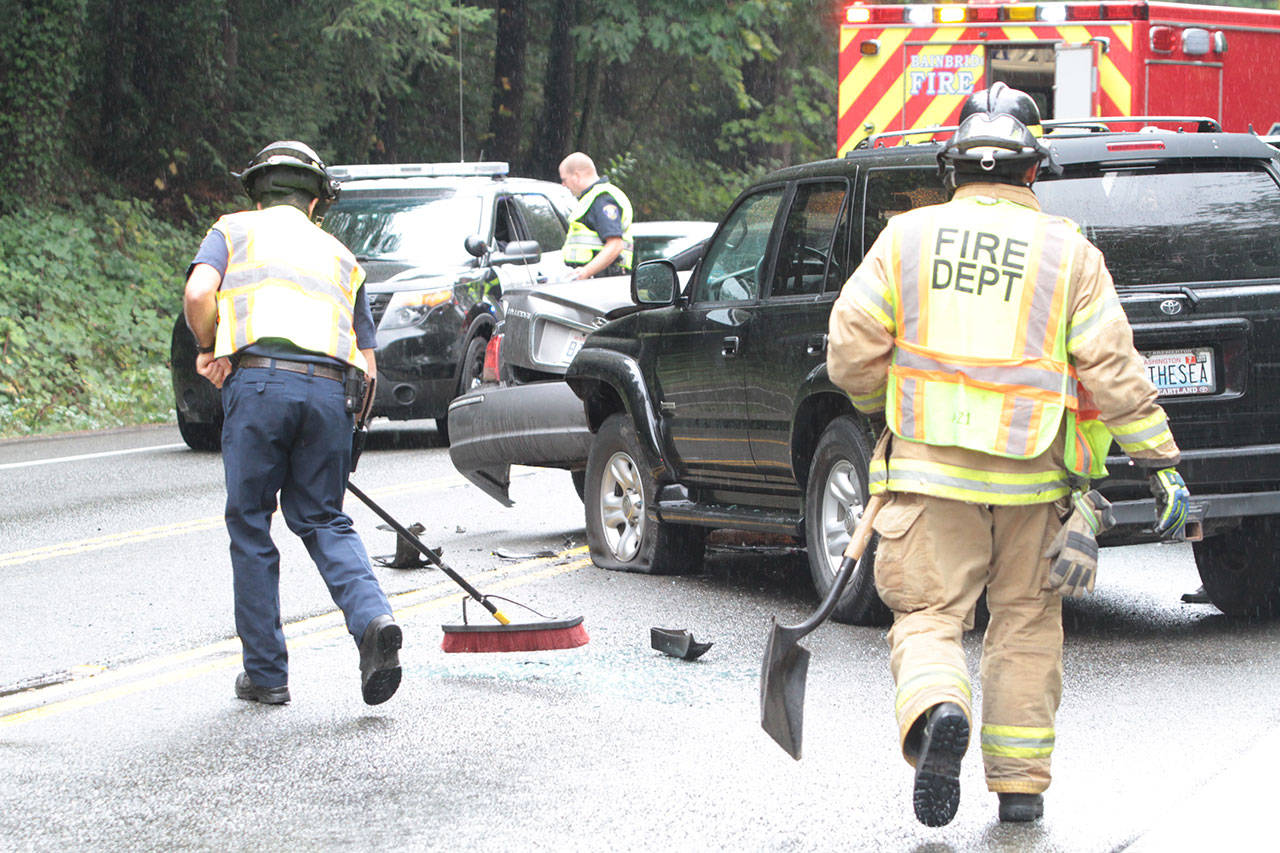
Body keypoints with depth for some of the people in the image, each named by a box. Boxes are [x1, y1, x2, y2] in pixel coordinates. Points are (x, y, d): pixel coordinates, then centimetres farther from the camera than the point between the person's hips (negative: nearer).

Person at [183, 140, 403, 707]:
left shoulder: (234, 230, 18)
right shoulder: (339, 256, 27)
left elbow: (198, 292, -4)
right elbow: (367, 365, 22)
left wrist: (207, 348, 13)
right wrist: (342, 436, 32)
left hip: (259, 382, -3)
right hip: (330, 389, 3)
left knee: (250, 526, 8)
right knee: (323, 519, 16)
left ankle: (266, 674, 11)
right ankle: (372, 619, -11)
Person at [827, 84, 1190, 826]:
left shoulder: (908, 238, 3)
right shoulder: (1068, 251, 1)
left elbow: (852, 352, 2)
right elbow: (1112, 368, -4)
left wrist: (883, 406, 23)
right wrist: (1163, 464, 0)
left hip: (930, 468, 0)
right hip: (1031, 481, 1)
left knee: (928, 617, 3)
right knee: (1026, 624, 15)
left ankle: (937, 712, -28)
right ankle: (1021, 783, 17)